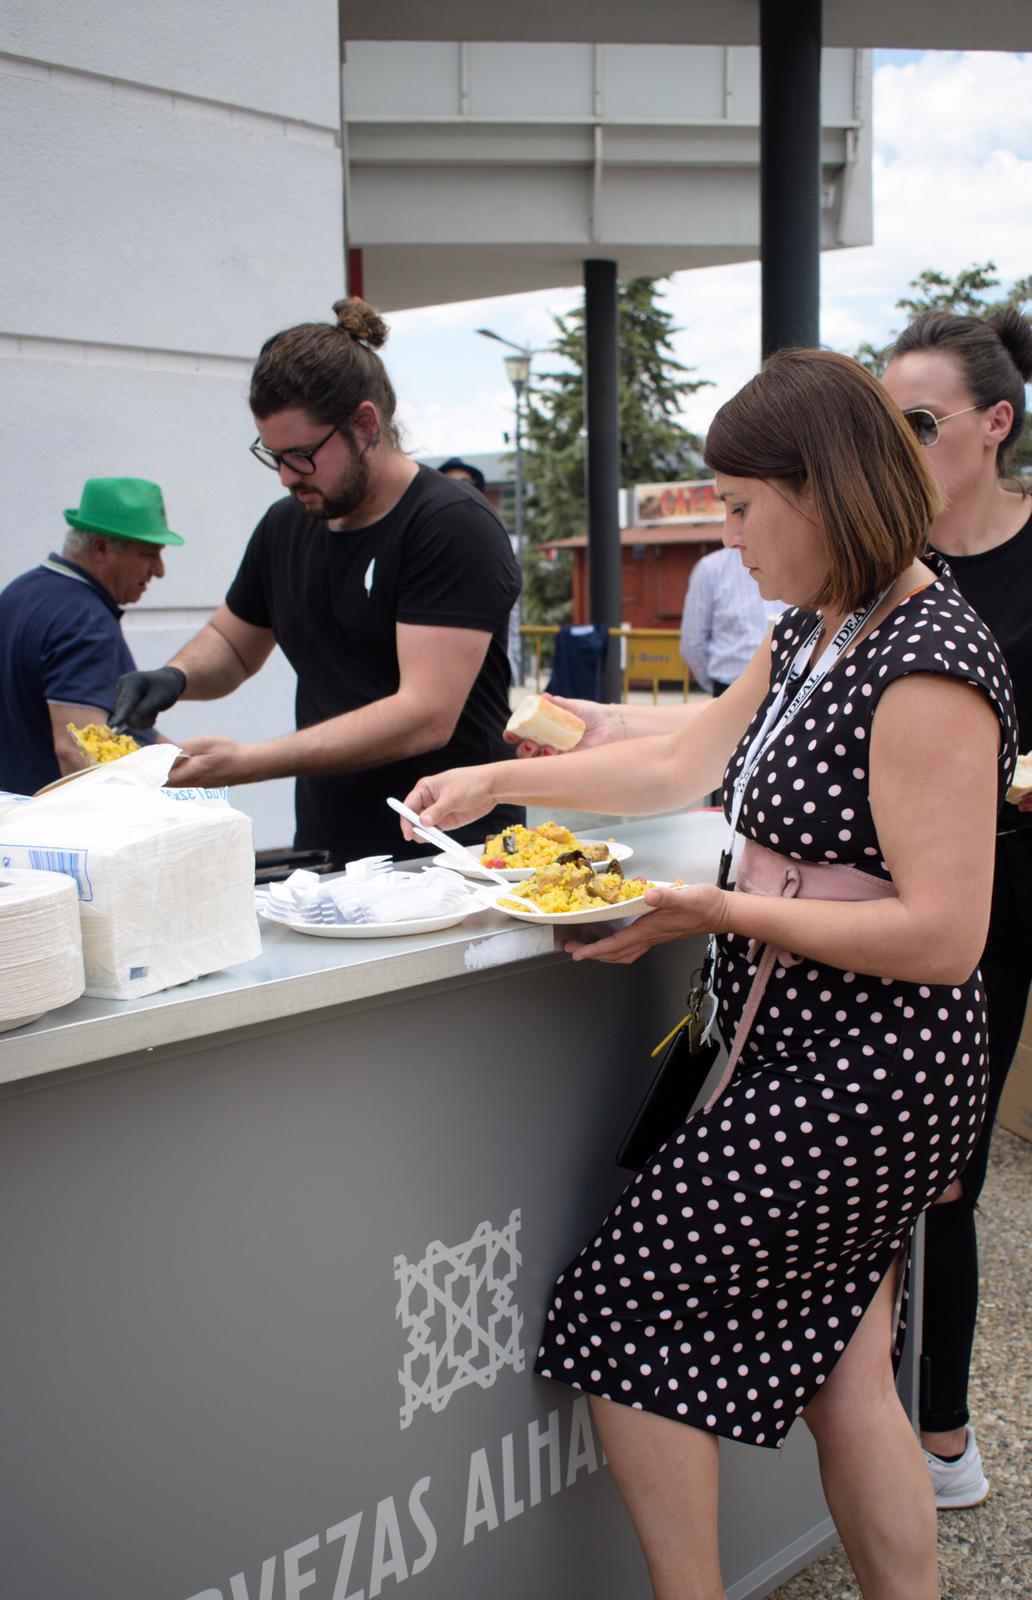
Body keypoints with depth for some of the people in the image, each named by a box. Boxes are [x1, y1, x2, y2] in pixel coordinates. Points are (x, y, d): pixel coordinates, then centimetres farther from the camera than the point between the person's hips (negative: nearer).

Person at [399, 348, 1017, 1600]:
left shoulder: (927, 667, -20)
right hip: (804, 1056, 9)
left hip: (859, 1079, -9)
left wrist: (725, 912, -20)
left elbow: (941, 936, -23)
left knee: (626, 1323, 0)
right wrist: (502, 778, 18)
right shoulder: (811, 632, 9)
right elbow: (681, 764, 19)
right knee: (841, 1381, 16)